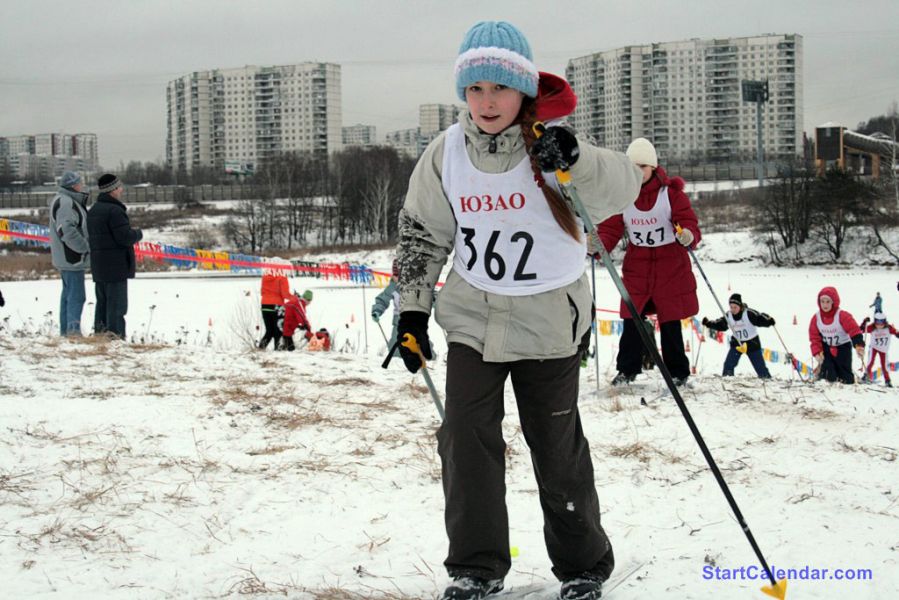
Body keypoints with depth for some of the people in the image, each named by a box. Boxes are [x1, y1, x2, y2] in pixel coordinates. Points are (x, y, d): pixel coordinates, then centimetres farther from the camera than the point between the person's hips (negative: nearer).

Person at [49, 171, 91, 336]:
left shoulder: (70, 201, 17)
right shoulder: (65, 202, -17)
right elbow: (66, 229, -26)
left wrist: (85, 247, 10)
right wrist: (85, 247, -19)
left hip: (67, 259, 11)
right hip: (72, 259, -11)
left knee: (68, 294, 15)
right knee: (76, 296, -10)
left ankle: (66, 331, 21)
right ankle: (73, 330, -11)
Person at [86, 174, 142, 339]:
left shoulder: (93, 210, 14)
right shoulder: (114, 211, -17)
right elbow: (125, 237, -21)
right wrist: (138, 233, -1)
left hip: (98, 266, 9)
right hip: (115, 266, -9)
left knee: (102, 303, 15)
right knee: (116, 305, -6)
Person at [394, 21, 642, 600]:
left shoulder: (549, 144, -14)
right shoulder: (448, 152, -4)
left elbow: (620, 188, -30)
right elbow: (422, 232, 8)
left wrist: (575, 160, -49)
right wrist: (412, 309, 6)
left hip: (548, 320, -3)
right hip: (472, 317, 3)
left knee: (558, 449, 6)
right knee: (466, 439, -3)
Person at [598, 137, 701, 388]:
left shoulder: (671, 192, -7)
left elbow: (689, 223, -12)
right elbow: (611, 228, -2)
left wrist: (689, 236, -35)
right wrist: (599, 244, -23)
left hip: (671, 267, -2)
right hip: (636, 267, 2)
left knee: (670, 323, 2)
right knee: (632, 320, 0)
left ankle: (678, 373, 15)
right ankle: (627, 370, 13)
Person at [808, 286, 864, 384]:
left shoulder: (842, 315, -23)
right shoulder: (816, 318, -9)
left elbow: (854, 331, -32)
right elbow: (815, 337, -4)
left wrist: (859, 346, -48)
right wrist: (817, 352, -18)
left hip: (843, 347, -2)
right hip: (826, 349, 2)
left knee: (845, 376, 1)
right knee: (827, 375, -14)